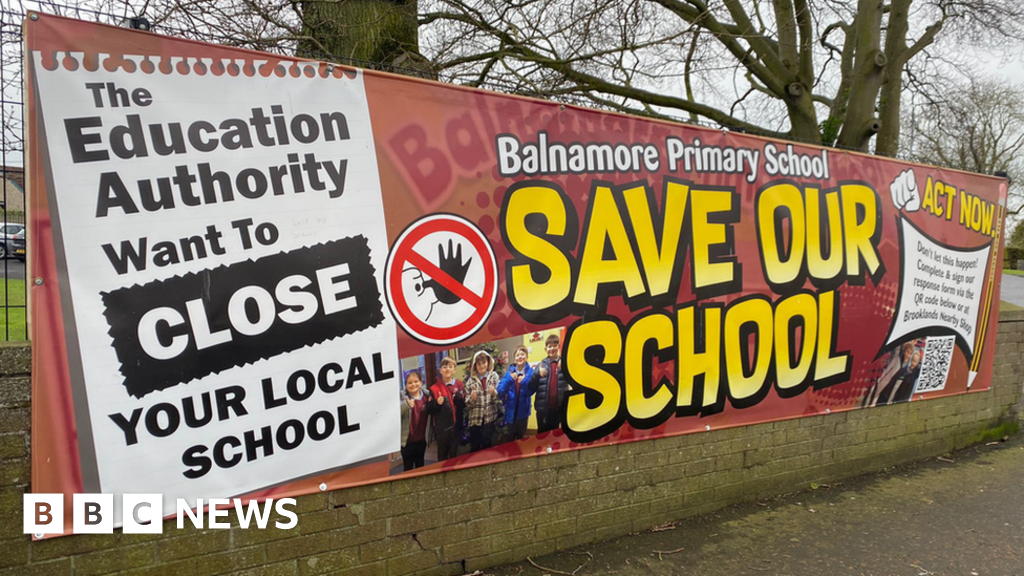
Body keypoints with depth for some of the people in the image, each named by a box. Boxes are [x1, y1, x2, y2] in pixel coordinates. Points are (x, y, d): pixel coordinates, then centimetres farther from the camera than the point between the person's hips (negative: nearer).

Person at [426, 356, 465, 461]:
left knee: (454, 455, 12)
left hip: (456, 426, 1)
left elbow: (464, 404, 0)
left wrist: (459, 397, -18)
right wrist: (437, 403, -22)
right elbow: (429, 410, -5)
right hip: (441, 428, -1)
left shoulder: (459, 384, 3)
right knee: (442, 456, 10)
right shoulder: (435, 388, -2)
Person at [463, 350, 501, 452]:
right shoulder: (471, 380, 6)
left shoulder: (494, 376, 4)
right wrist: (472, 398, -18)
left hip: (489, 417, -1)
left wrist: (494, 393, -21)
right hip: (474, 418, 1)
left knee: (487, 446, -1)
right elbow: (467, 403, 3)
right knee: (475, 447, 6)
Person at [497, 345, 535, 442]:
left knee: (521, 440, 16)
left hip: (522, 412, 0)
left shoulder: (530, 372, -4)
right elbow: (500, 392, -8)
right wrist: (509, 379, -22)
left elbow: (530, 392, -11)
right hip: (509, 412, 0)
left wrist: (524, 381, -27)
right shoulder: (509, 372, 0)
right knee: (507, 442, 1)